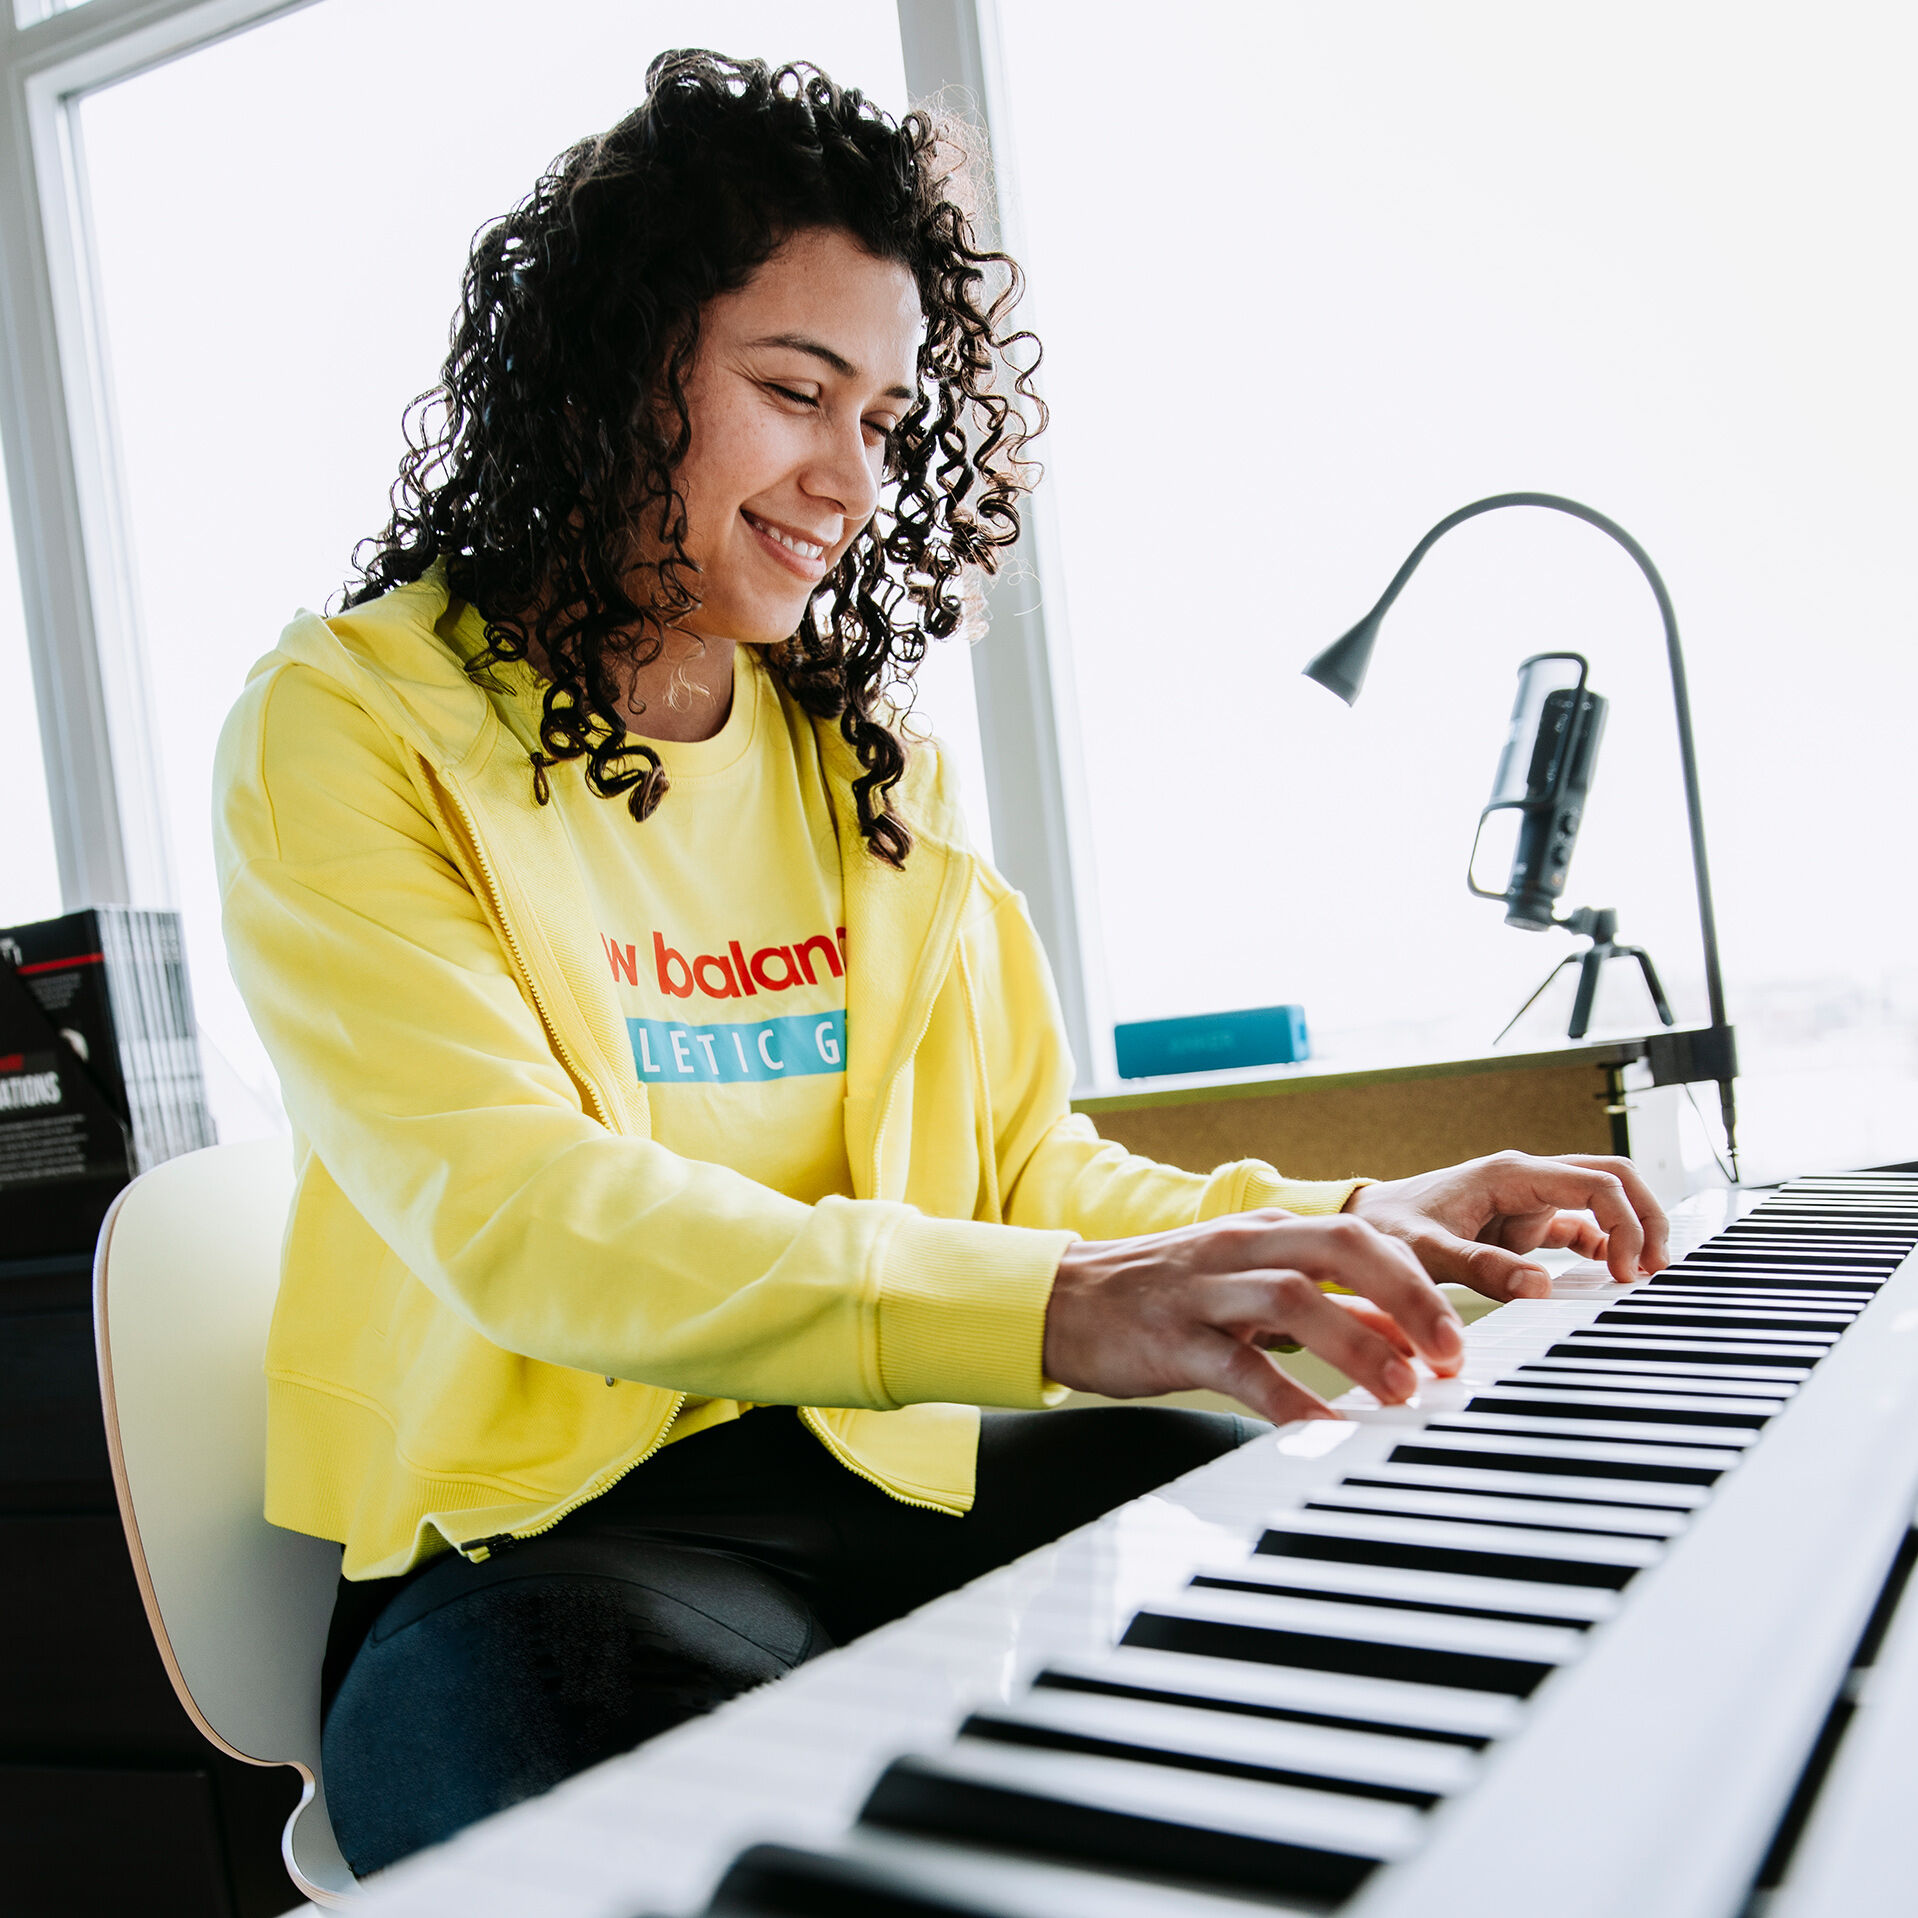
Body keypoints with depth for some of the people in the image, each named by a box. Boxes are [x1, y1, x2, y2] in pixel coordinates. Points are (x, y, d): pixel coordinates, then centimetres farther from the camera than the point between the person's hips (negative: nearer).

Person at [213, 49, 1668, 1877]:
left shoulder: (873, 757, 12)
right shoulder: (349, 729, -7)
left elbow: (1023, 1163, 9)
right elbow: (510, 1215, -22)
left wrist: (1354, 1228, -9)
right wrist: (1050, 1309, -34)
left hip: (876, 1461, 6)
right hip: (530, 1527, -5)